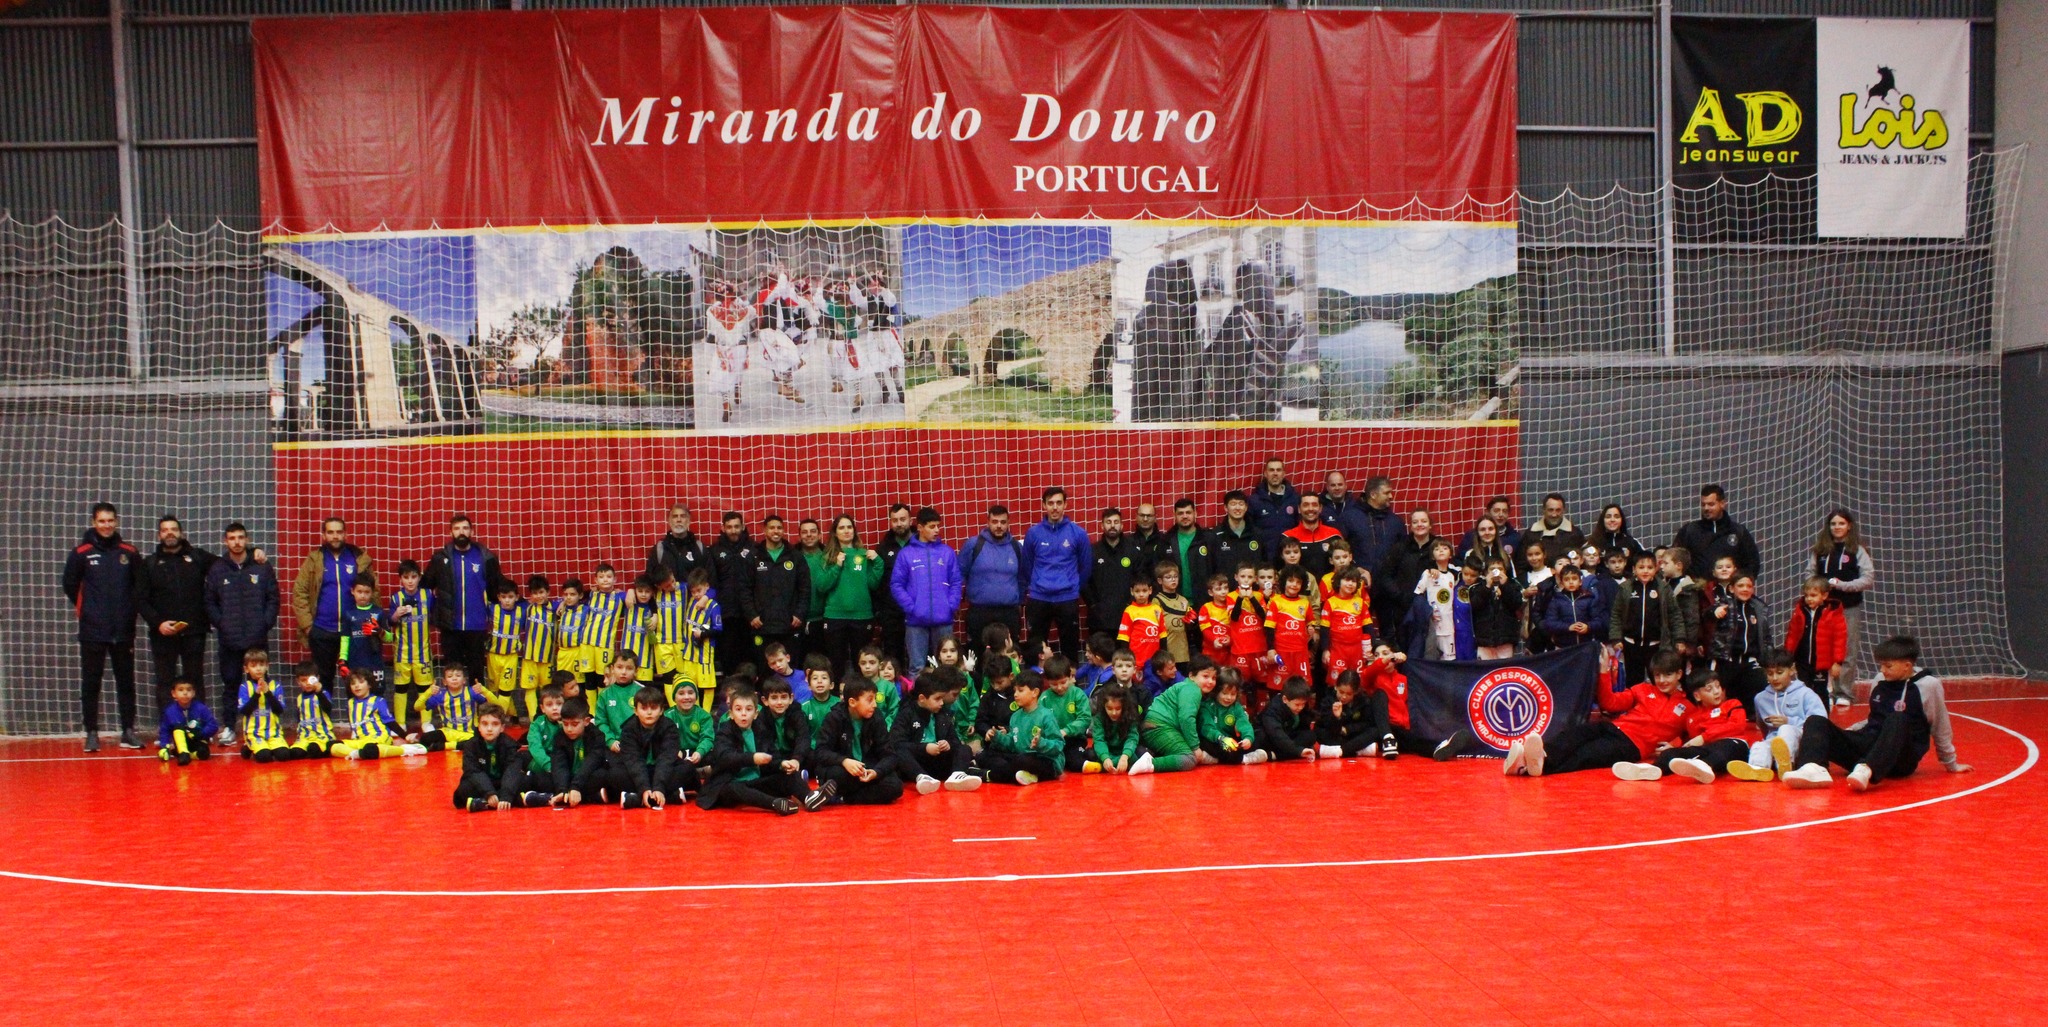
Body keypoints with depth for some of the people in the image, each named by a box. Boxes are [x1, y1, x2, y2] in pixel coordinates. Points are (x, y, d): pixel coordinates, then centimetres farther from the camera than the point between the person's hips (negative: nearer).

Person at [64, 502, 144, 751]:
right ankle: (91, 732, 11)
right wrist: (86, 609, 7)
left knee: (126, 682, 6)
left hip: (123, 630, 2)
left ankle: (128, 731, 12)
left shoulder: (129, 552, 3)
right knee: (90, 683, 3)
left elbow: (140, 586, 12)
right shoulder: (82, 552, -2)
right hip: (92, 630, -1)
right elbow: (70, 585, 7)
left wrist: (129, 611, 6)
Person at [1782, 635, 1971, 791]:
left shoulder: (1927, 684, -3)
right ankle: (1814, 769, -43)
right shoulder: (1881, 680, 12)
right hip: (1868, 746, 6)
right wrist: (1840, 735, 17)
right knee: (1816, 722, -12)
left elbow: (1940, 729, 6)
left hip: (1900, 759, -6)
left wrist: (1951, 764, 15)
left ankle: (1866, 770, -60)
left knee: (1897, 721, -36)